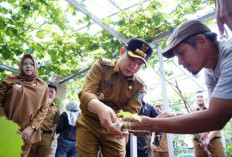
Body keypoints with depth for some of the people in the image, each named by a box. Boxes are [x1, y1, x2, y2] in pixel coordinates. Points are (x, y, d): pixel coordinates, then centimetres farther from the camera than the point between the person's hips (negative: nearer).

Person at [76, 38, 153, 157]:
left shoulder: (138, 86, -2)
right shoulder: (101, 66, -11)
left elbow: (131, 113, -12)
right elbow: (86, 93, -24)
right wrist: (101, 108, -47)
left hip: (114, 131, 2)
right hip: (88, 124, -2)